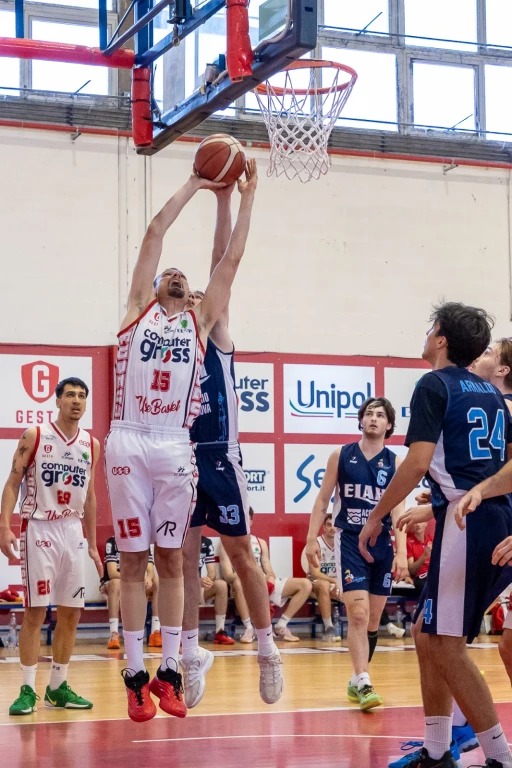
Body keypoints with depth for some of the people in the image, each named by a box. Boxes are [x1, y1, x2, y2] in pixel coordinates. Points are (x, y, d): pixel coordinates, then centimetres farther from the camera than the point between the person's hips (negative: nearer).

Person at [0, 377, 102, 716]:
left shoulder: (92, 444, 9)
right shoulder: (34, 436, -4)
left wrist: (93, 544, 15)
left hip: (73, 531, 5)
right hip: (39, 528, -5)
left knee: (71, 612, 5)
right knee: (35, 611, -6)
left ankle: (58, 686, 16)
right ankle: (28, 690, -1)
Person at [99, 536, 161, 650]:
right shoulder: (112, 542, -13)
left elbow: (150, 571, -10)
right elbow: (112, 573, -23)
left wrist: (148, 578, -35)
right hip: (111, 586, -4)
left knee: (159, 584, -21)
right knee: (116, 583, -37)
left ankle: (156, 633, -25)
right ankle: (114, 634, -42)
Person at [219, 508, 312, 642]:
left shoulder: (261, 543, 20)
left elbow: (269, 571, 13)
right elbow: (228, 575, -8)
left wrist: (270, 577, -13)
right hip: (244, 587, -5)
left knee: (305, 584, -8)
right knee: (238, 581, -43)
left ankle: (281, 626, -7)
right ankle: (248, 628, -28)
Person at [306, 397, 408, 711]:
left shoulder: (395, 463, 2)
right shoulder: (341, 455, 2)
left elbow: (398, 510, -5)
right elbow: (323, 499, 6)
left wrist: (401, 552, -15)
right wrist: (312, 539, -1)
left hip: (382, 544, 2)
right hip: (349, 541, -2)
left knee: (373, 619, 9)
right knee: (358, 614, -14)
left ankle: (357, 680, 23)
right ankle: (363, 684, -17)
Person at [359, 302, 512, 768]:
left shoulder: (435, 384, -6)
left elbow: (418, 462, -16)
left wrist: (377, 516, -7)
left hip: (465, 521, -9)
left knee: (446, 645, -5)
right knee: (429, 634, 16)